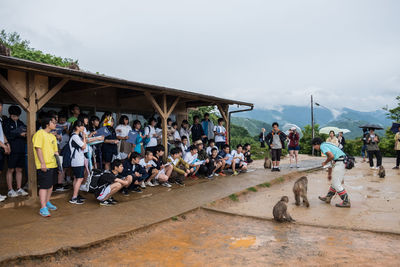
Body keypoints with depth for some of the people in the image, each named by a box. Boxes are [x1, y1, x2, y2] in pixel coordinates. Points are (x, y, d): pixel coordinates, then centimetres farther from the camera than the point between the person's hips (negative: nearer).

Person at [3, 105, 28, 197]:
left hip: (21, 150, 5)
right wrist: (19, 134, -20)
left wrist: (25, 134, -8)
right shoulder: (6, 122, 0)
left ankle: (19, 189, 15)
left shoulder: (20, 123, 15)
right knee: (11, 170, 1)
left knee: (19, 170, 8)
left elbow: (26, 133, 14)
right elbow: (7, 135, -11)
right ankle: (10, 190, 8)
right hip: (12, 150, -5)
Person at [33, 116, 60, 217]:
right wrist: (42, 163, -20)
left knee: (50, 185, 16)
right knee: (44, 186, -7)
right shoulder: (40, 134, -9)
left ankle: (47, 202, 30)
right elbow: (38, 149, -16)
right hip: (45, 166, -9)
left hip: (53, 164, 9)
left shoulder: (52, 136, 17)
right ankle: (43, 208, -4)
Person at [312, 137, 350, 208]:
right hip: (342, 162, 10)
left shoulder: (323, 146, -7)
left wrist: (325, 163, -4)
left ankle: (346, 202, 1)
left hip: (339, 163, -10)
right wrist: (329, 174, 36)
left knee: (336, 184, -4)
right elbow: (330, 161, 30)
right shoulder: (327, 145, 23)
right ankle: (328, 198, 29)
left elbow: (331, 156, -23)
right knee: (335, 182, 17)